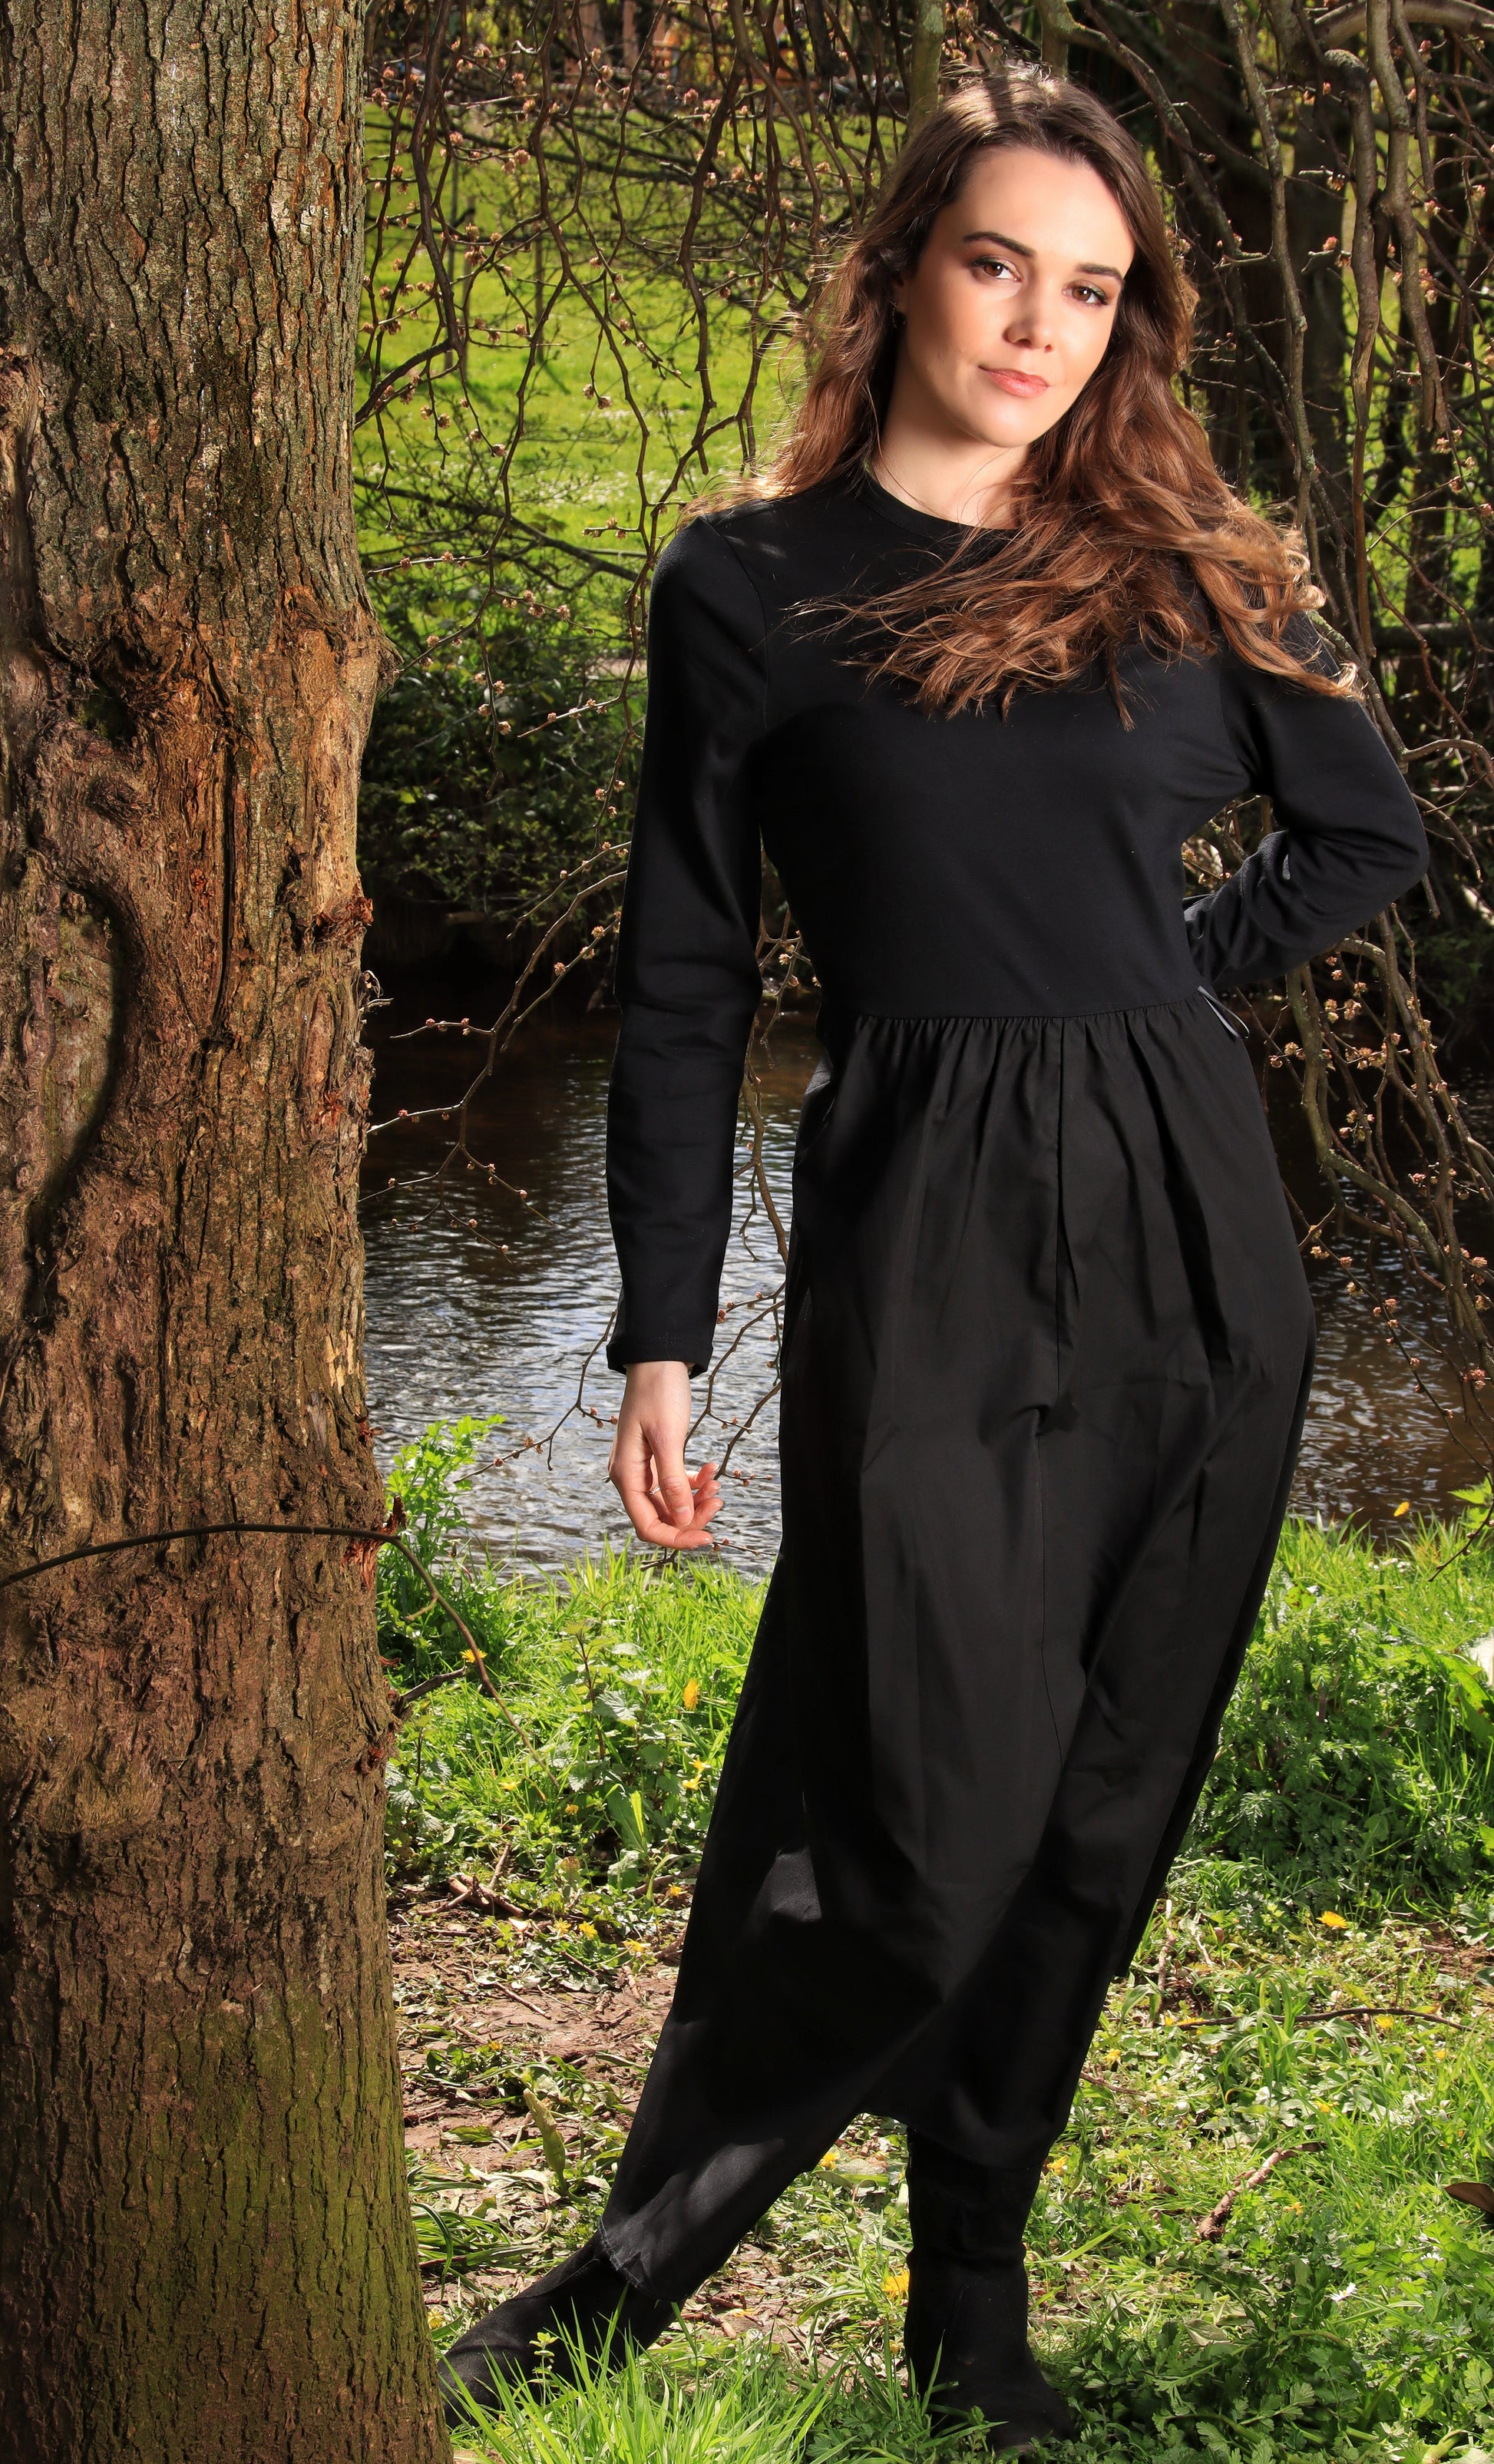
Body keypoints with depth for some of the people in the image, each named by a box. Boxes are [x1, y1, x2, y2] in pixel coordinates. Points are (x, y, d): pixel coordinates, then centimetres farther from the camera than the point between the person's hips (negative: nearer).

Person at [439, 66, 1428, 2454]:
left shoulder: (1188, 571, 9)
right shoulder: (749, 585, 2)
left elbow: (1368, 837, 23)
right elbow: (683, 981, 2)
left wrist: (1154, 986, 10)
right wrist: (662, 1337, -3)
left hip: (1193, 1222, 4)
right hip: (927, 1233, -4)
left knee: (1101, 1799, 8)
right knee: (919, 1806, -11)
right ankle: (640, 2263, 8)